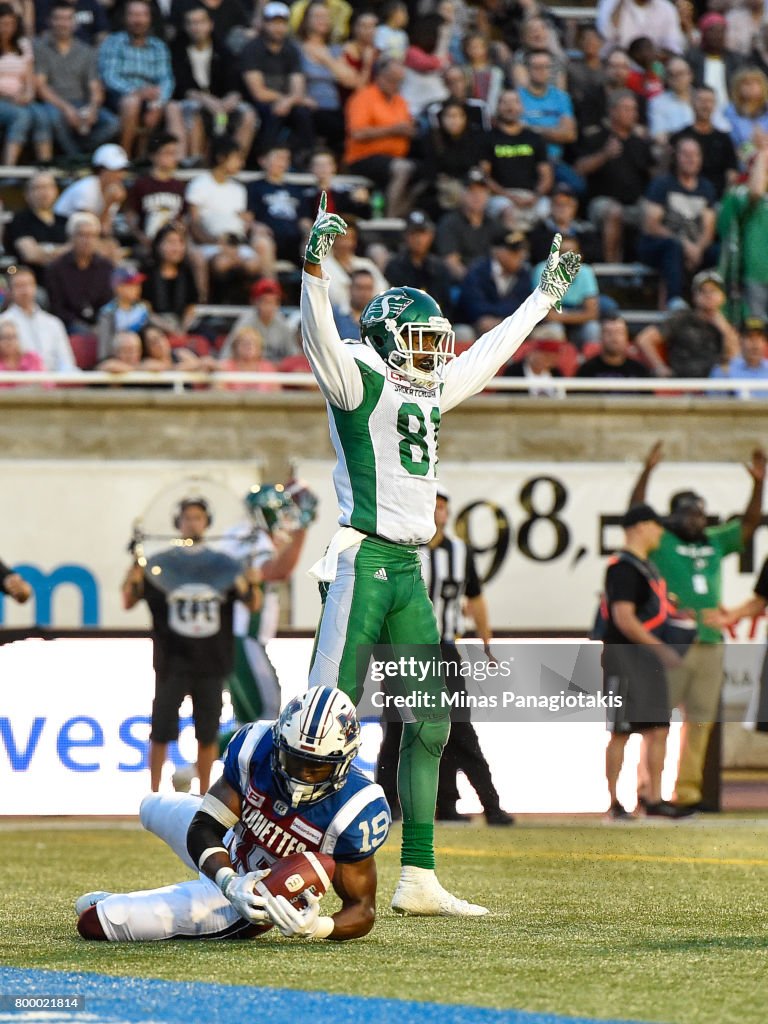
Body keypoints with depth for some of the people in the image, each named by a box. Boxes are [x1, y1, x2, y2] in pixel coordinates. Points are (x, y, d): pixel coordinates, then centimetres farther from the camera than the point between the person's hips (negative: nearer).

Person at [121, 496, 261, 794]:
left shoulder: (224, 565, 6)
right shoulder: (159, 564, 2)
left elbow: (253, 606, 7)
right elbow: (128, 604, 2)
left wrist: (252, 585, -15)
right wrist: (131, 582, -19)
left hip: (210, 665, 1)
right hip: (172, 663, -1)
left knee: (207, 733, 6)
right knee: (161, 732, -3)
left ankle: (204, 795, 17)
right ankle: (153, 794, 5)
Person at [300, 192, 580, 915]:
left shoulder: (429, 393, 18)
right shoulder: (360, 382, -4)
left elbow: (486, 355, 32)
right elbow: (321, 340, -22)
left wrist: (546, 294, 39)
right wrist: (315, 267, -38)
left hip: (408, 570, 9)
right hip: (362, 563, -9)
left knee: (430, 723, 9)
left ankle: (418, 879, 14)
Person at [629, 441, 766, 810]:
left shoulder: (715, 542, 15)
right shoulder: (661, 543, 1)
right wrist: (647, 472, -22)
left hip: (709, 644, 6)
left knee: (700, 720, 7)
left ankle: (688, 788, 13)